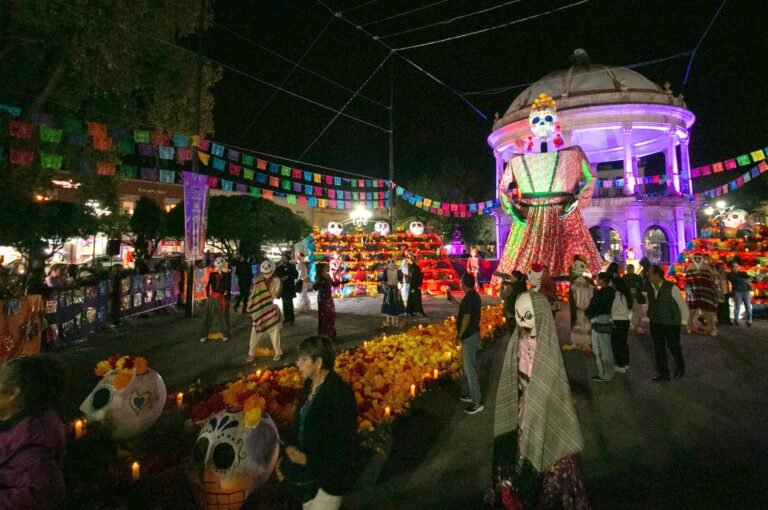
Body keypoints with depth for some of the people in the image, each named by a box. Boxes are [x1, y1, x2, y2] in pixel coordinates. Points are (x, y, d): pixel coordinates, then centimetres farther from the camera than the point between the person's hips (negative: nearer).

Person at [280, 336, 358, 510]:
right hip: (309, 472, 7)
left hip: (329, 477, -7)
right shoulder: (310, 385, -1)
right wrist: (288, 458, 3)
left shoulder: (339, 393, -26)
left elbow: (345, 444, -23)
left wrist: (307, 459, -23)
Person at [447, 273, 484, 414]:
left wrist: (459, 335, -14)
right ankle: (472, 394, 31)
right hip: (473, 334, 10)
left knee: (469, 369, -4)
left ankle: (477, 402, 2)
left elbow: (466, 318, -23)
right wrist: (456, 303, 22)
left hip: (469, 337, -10)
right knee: (471, 367, 20)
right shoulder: (474, 296, 9)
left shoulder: (469, 298, -21)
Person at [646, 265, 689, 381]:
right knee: (658, 348, 6)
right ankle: (663, 373, 17)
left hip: (671, 324, -4)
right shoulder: (649, 288, 0)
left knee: (673, 346, 7)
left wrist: (683, 321, -4)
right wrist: (647, 318, 10)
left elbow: (683, 305, -7)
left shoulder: (671, 288, -15)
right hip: (655, 323, 5)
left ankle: (680, 368, 34)